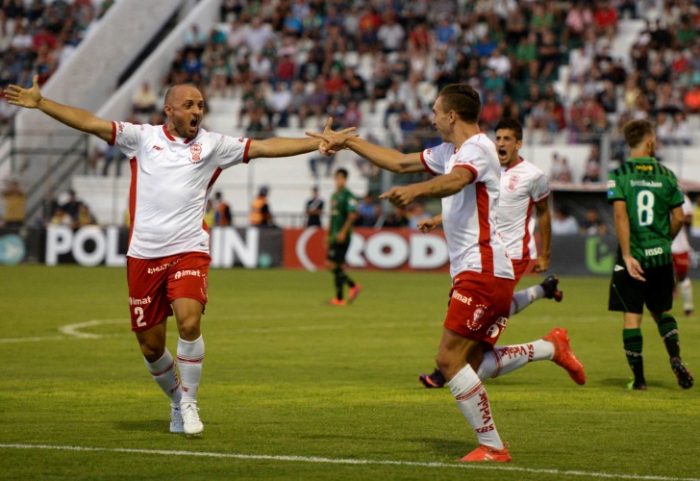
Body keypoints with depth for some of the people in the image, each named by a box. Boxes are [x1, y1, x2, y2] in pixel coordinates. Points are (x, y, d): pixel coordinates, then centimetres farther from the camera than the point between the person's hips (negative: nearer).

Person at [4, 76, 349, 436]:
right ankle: (177, 399, 31)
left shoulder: (213, 145, 7)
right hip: (144, 254, 1)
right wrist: (39, 103, -3)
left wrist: (317, 143, -3)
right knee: (150, 345, 5)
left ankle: (189, 403, -6)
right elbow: (90, 122, 3)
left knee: (189, 322, -24)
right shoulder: (143, 137, 6)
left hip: (189, 251, -1)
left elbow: (266, 147, 4)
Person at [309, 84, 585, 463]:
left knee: (450, 359, -11)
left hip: (483, 271, -10)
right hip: (472, 271, 10)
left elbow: (455, 180, -35)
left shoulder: (477, 148, -12)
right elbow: (399, 162, 29)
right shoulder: (449, 151, 19)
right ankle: (551, 347, 18)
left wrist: (416, 191, -52)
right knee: (472, 365, 10)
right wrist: (348, 142, 28)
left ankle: (492, 447, -7)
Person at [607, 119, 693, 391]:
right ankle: (675, 358, -1)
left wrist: (627, 256, -14)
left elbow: (620, 215, -15)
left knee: (632, 315, 3)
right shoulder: (666, 175, 1)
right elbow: (678, 218, 2)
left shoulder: (620, 175, -6)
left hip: (633, 256, -2)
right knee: (661, 311, 19)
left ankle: (638, 377, 3)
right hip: (661, 256, 2)